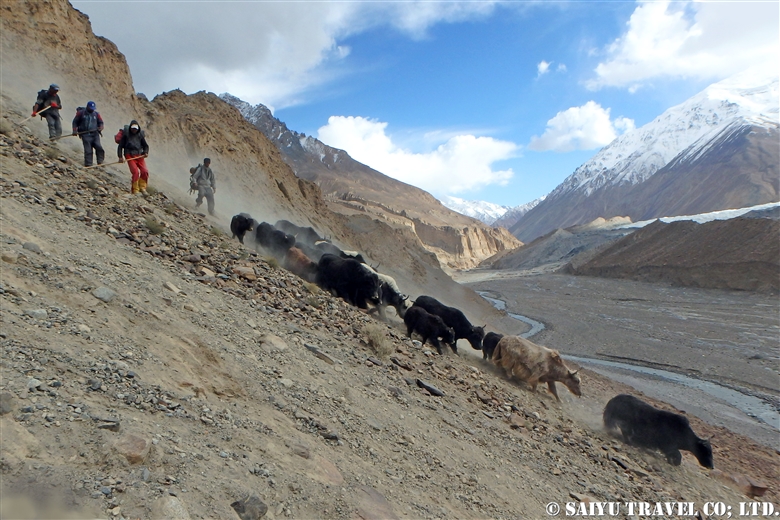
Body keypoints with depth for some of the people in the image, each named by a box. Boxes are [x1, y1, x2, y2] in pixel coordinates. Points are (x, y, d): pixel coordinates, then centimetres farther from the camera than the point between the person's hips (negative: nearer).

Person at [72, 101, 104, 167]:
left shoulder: (96, 114, 13)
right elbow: (75, 122, 12)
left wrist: (100, 128, -4)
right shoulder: (81, 113, 6)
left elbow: (100, 122, 19)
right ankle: (88, 164, -1)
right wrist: (75, 130, 2)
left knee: (98, 147, -16)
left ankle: (100, 162, -6)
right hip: (85, 134, -2)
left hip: (95, 134, 2)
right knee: (88, 150, -6)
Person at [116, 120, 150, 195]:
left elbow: (145, 145, 19)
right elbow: (120, 146, 5)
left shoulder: (140, 134, 11)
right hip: (130, 156, -3)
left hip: (140, 155, 3)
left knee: (144, 171, -13)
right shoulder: (126, 134, 2)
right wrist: (120, 157, -3)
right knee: (135, 172, -18)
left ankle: (142, 188, 8)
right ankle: (135, 190, -5)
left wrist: (146, 152, -1)